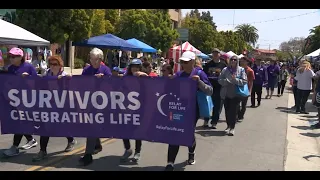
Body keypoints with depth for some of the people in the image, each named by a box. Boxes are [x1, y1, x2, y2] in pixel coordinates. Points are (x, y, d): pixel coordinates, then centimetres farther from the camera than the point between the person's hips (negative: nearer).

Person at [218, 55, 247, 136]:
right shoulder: (225, 69, 4)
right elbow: (220, 80, -1)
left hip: (236, 94, -2)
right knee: (227, 110, 8)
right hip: (226, 94, 2)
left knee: (234, 111, -3)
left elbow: (244, 81, -5)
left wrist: (235, 80, -18)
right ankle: (228, 125, 24)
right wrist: (227, 81, -18)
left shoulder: (241, 70, 1)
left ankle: (232, 127, 7)